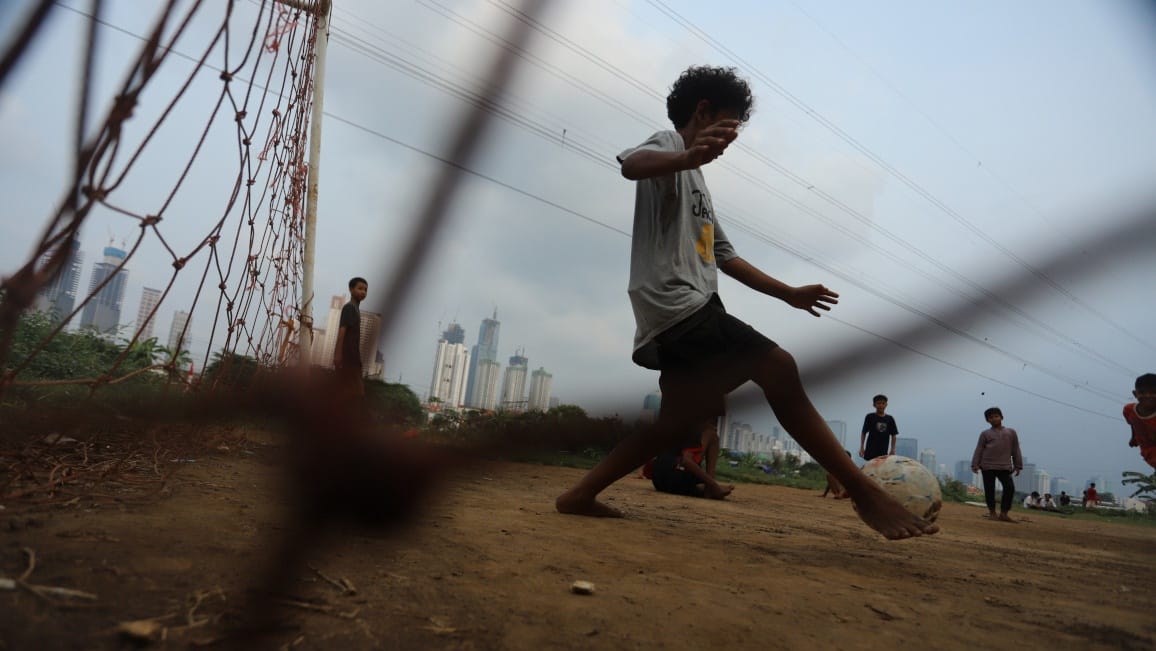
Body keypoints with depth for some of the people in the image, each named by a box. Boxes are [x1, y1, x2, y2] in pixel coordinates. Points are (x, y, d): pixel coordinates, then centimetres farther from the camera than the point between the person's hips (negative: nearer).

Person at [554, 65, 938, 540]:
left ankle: (581, 495, 14)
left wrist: (788, 294, 28)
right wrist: (688, 157, -45)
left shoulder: (695, 181, 30)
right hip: (677, 304, -10)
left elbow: (725, 258, 31)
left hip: (682, 317, 10)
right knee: (777, 368, -18)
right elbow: (632, 164, -24)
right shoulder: (668, 144, 3)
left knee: (677, 422, 9)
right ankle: (865, 492, -17)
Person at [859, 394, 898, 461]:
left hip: (884, 452, 3)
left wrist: (893, 449, 5)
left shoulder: (890, 419, 7)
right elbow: (863, 433, 1)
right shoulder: (870, 417, 0)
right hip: (871, 451, -3)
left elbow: (893, 435, 11)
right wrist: (862, 447, -4)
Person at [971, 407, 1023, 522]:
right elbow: (979, 450, 5)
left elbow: (1015, 450, 14)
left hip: (1005, 466, 1)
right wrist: (975, 465, -3)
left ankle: (1004, 513, -4)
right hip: (987, 465, -1)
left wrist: (1018, 465, 10)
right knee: (989, 489, 1)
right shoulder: (985, 433, 7)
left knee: (1010, 488, -10)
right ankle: (992, 512, 13)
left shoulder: (1011, 432, 12)